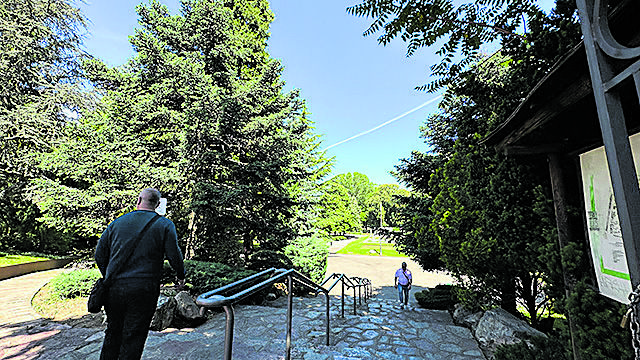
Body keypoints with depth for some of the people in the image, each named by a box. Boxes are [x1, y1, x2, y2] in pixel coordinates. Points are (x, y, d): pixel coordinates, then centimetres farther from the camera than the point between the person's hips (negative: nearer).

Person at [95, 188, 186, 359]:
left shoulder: (117, 222, 6)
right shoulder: (165, 225, -5)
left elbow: (99, 254, 10)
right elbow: (175, 256, -7)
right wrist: (181, 276, 11)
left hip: (113, 288, 4)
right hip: (142, 290, -4)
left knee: (113, 331, 22)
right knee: (133, 338, 9)